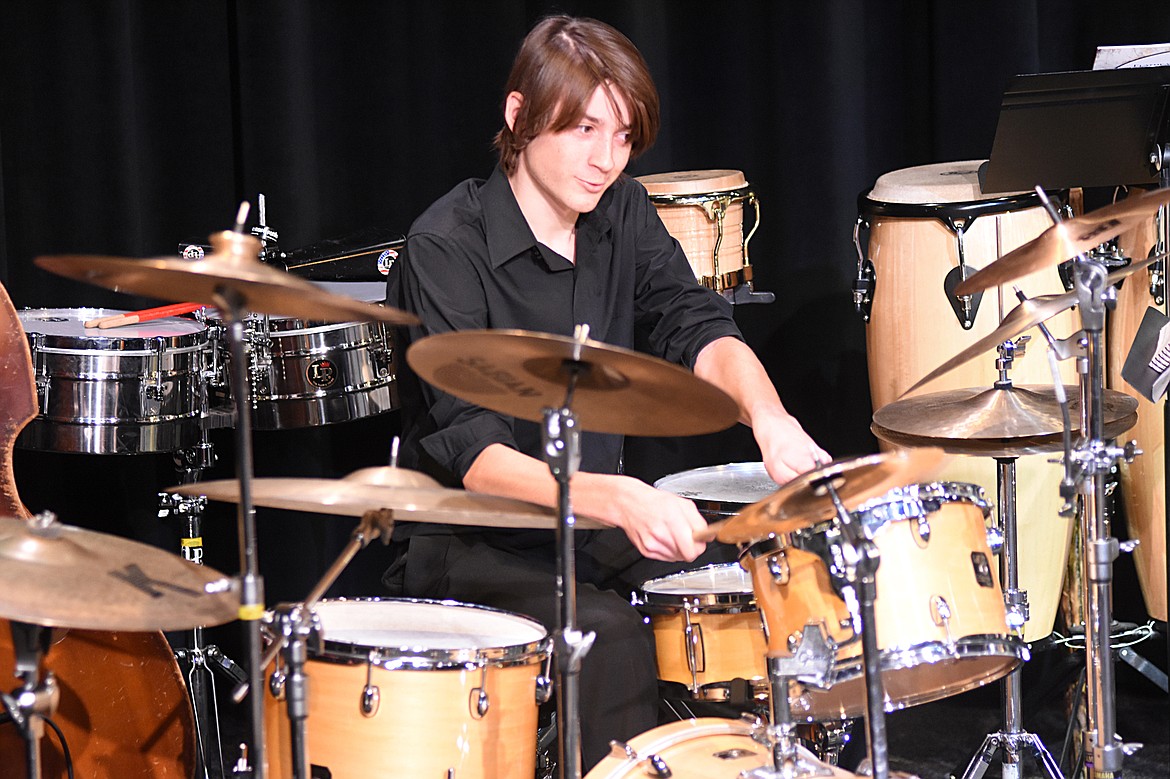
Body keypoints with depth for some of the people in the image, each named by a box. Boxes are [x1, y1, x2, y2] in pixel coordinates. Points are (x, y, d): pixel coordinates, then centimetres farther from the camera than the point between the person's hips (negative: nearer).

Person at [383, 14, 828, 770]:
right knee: (609, 635, -31)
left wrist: (767, 416, -31)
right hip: (471, 545, -6)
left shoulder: (623, 214, 5)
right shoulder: (445, 249, -17)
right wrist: (619, 500, -40)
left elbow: (697, 327, -8)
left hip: (595, 524, 7)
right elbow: (470, 452, -25)